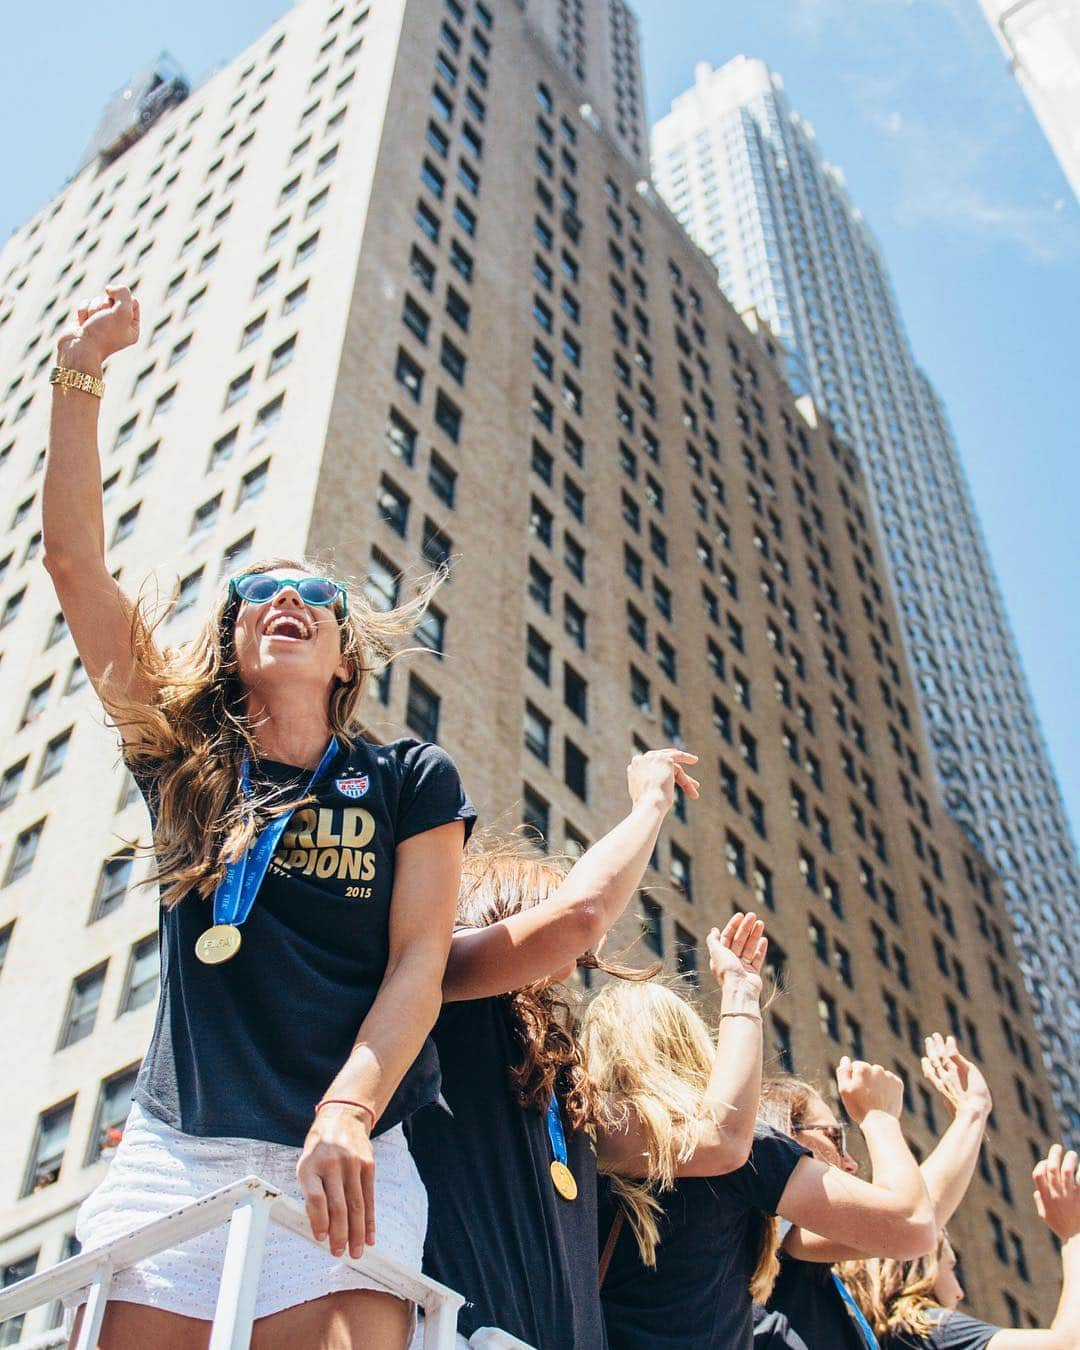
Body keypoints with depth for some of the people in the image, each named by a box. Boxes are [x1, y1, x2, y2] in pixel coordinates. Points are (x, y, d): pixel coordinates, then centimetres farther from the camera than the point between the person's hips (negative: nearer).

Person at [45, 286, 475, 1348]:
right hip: (170, 1155, 2)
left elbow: (418, 961, -2)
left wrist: (345, 1115, -18)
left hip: (343, 1163, -1)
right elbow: (74, 560, 7)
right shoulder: (183, 765, 11)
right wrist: (79, 370, 5)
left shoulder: (412, 781, 8)